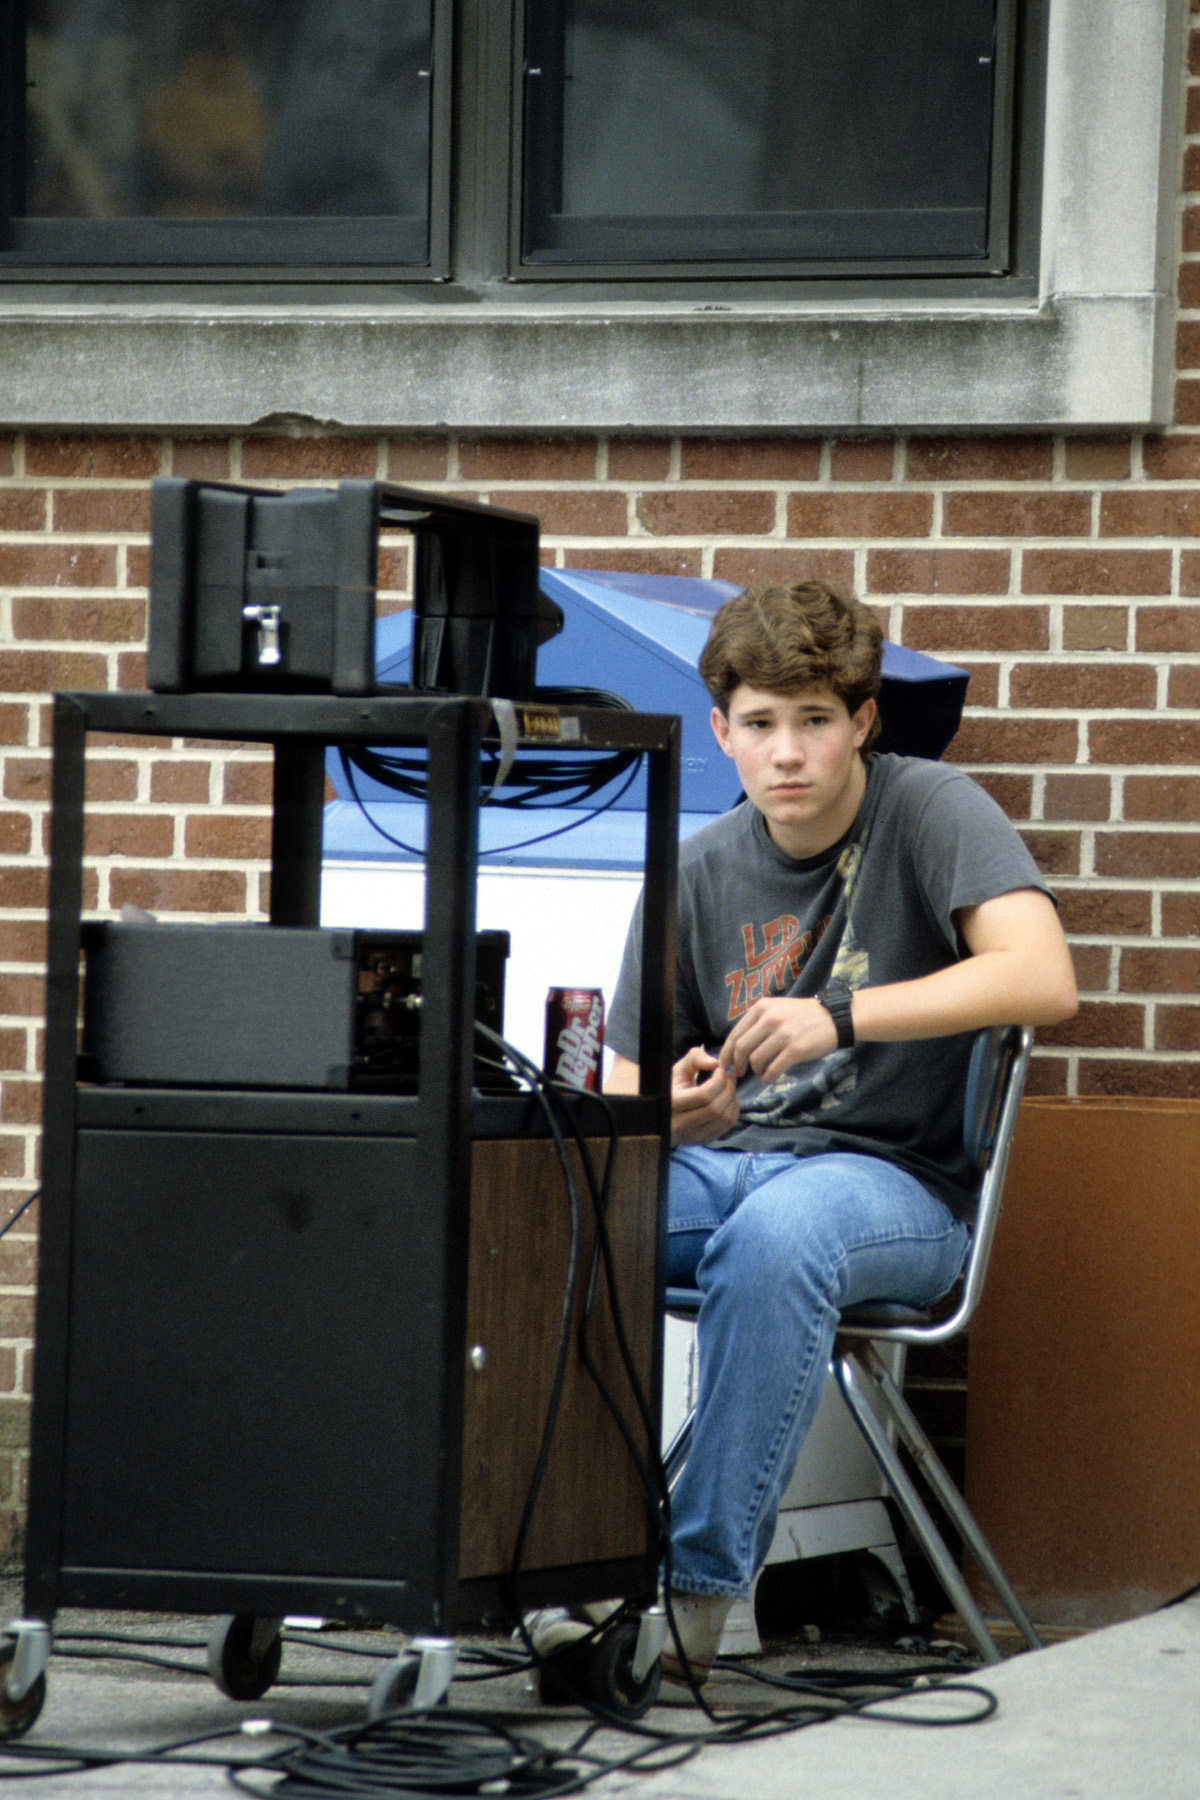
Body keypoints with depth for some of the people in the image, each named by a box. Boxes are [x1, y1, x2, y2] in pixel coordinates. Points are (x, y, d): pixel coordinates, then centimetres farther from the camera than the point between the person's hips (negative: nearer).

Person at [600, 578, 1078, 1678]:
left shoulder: (931, 810, -5)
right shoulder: (698, 874, 8)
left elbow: (1042, 981, -21)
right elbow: (628, 1089, 11)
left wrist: (838, 1018, -30)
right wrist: (676, 1110, -15)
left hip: (895, 1177, -4)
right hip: (722, 1163, 4)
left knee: (775, 1236, -40)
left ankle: (703, 1584, -33)